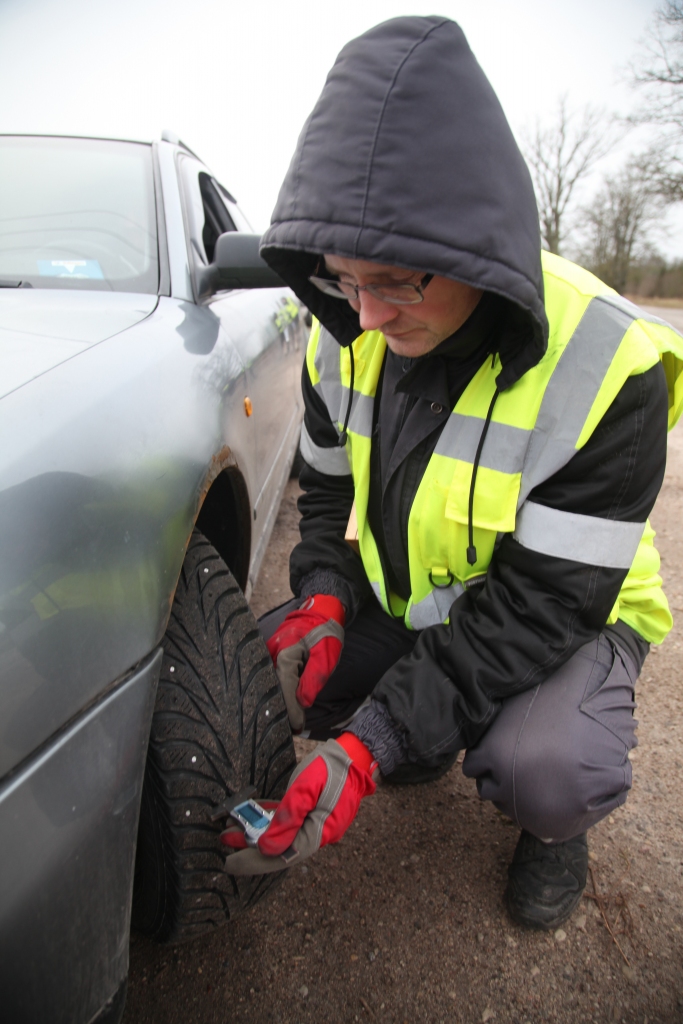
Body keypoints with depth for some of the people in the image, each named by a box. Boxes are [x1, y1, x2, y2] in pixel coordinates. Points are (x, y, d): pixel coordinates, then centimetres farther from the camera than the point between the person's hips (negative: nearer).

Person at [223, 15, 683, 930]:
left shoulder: (608, 369, -29)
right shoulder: (345, 337, -11)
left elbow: (543, 606, -30)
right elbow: (330, 488, 2)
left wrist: (369, 745, -35)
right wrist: (323, 599, -18)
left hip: (572, 615, -5)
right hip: (409, 603, 6)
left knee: (543, 770, -33)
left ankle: (552, 826, 8)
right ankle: (430, 753, 18)